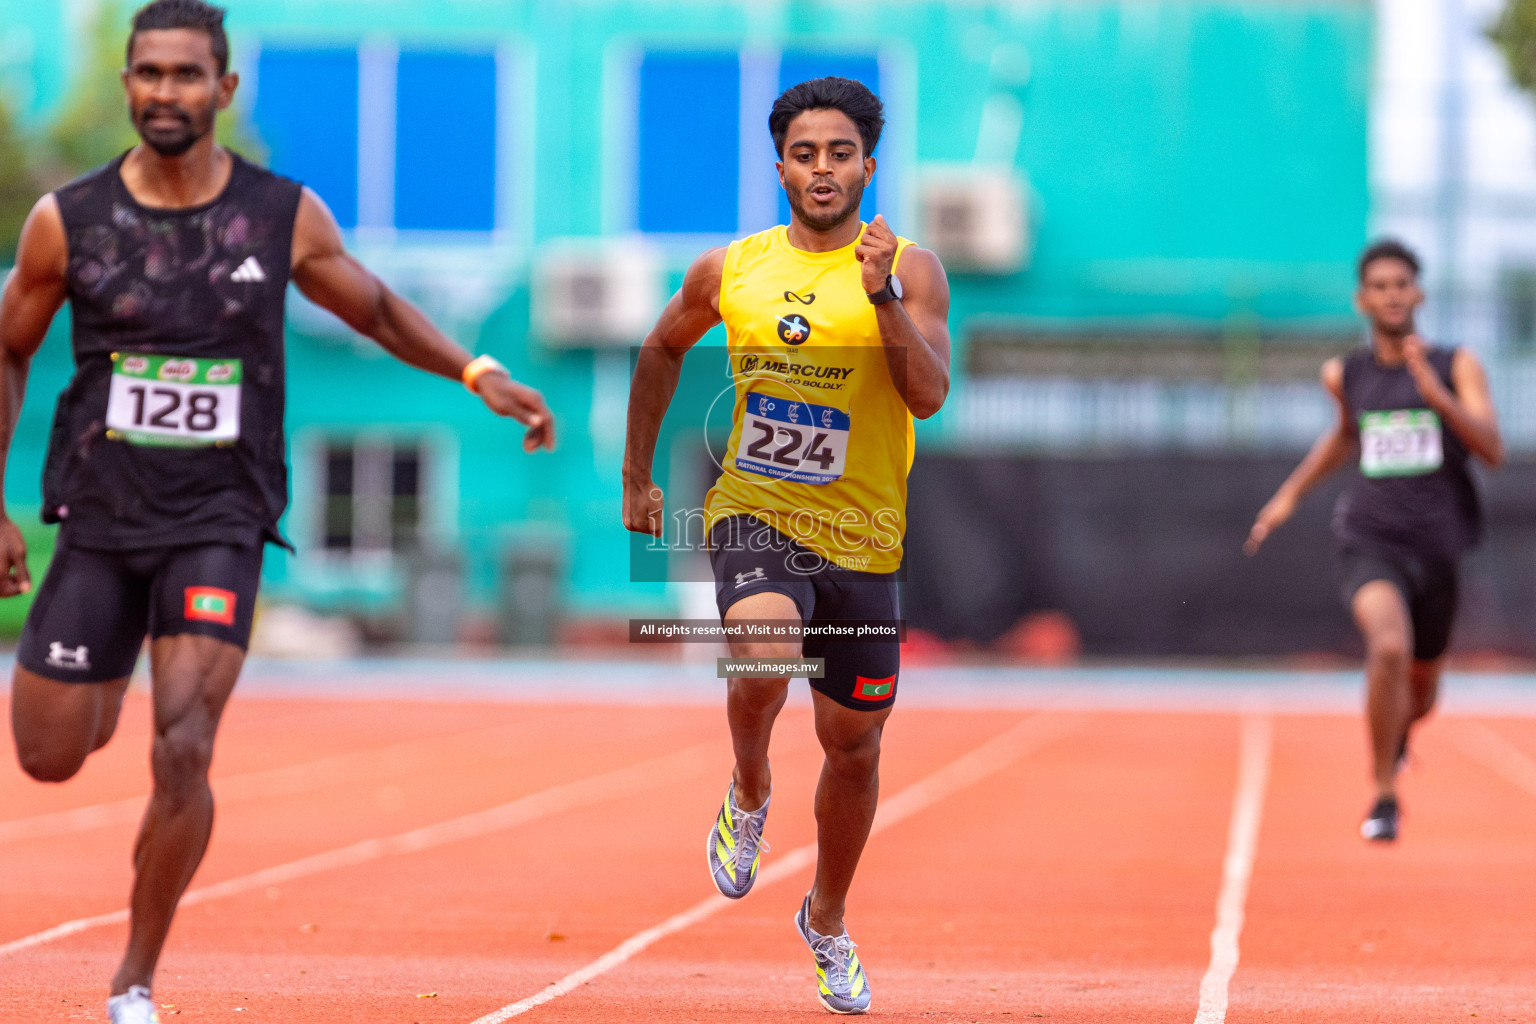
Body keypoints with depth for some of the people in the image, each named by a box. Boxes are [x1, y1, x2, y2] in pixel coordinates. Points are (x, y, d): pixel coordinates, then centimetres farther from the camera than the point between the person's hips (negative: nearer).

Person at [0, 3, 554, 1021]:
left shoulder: (283, 217, -3)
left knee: (184, 754, -17)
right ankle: (110, 683, 44)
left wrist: (480, 373, -1)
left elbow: (378, 309, 14)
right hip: (101, 517, 2)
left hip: (218, 523, -1)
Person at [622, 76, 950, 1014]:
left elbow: (930, 396, -17)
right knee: (765, 657, -32)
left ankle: (828, 922, 35)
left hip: (861, 538, 1)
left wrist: (885, 299, -29)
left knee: (854, 744, 10)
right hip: (754, 513, -1)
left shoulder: (909, 270, -5)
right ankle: (749, 796, 1)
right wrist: (637, 476, 20)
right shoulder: (730, 271, 1)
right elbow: (663, 351, 19)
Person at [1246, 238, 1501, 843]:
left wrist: (1434, 392, -23)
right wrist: (1291, 492, 24)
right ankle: (1384, 797, -17)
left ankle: (1398, 730, 55)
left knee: (1420, 693, 16)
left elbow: (1493, 449, -13)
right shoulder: (1346, 375, 6)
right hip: (1371, 541, -1)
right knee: (1389, 646, -30)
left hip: (1439, 546, 1)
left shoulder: (1457, 367, -2)